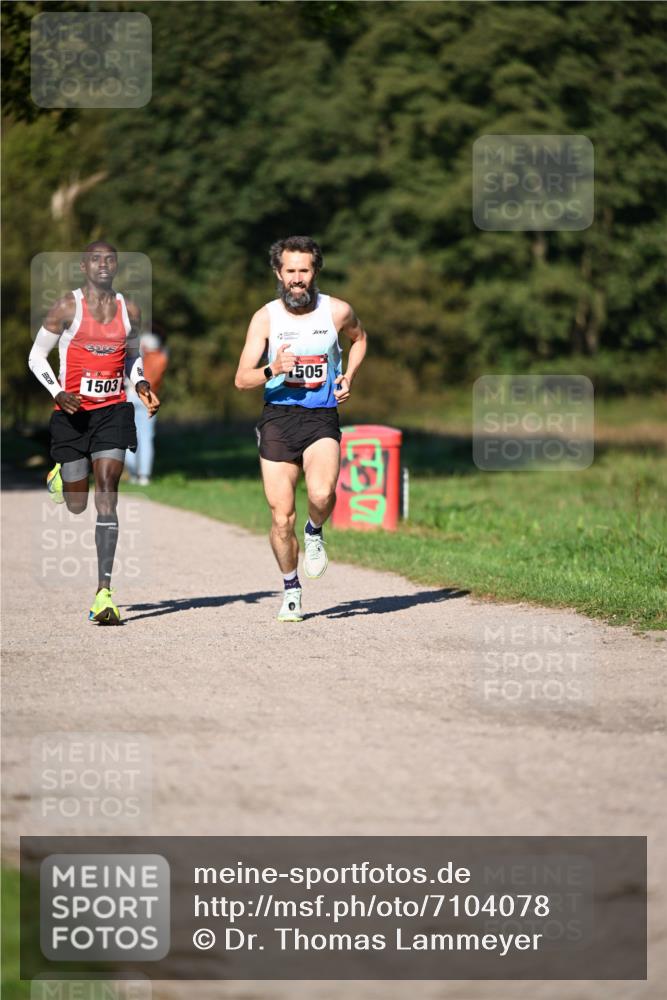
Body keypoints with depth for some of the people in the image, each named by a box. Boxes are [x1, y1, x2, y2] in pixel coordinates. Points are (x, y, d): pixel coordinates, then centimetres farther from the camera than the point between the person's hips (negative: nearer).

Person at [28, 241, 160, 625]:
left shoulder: (130, 310, 7)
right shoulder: (68, 307, -4)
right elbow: (37, 355, 2)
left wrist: (142, 385, 4)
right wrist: (58, 393, -13)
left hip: (113, 411, 1)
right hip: (73, 412, -1)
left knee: (107, 498, -13)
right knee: (77, 505, 9)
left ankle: (104, 592, -16)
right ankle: (60, 474, 50)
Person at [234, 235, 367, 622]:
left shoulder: (338, 311, 0)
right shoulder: (266, 317, -2)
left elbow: (359, 337, 24)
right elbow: (242, 379, -5)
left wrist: (348, 376, 8)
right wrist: (272, 370, -25)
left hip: (321, 417, -1)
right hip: (278, 417, 1)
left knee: (321, 494, -28)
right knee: (282, 517, -1)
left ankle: (315, 533, 7)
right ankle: (291, 590, 22)